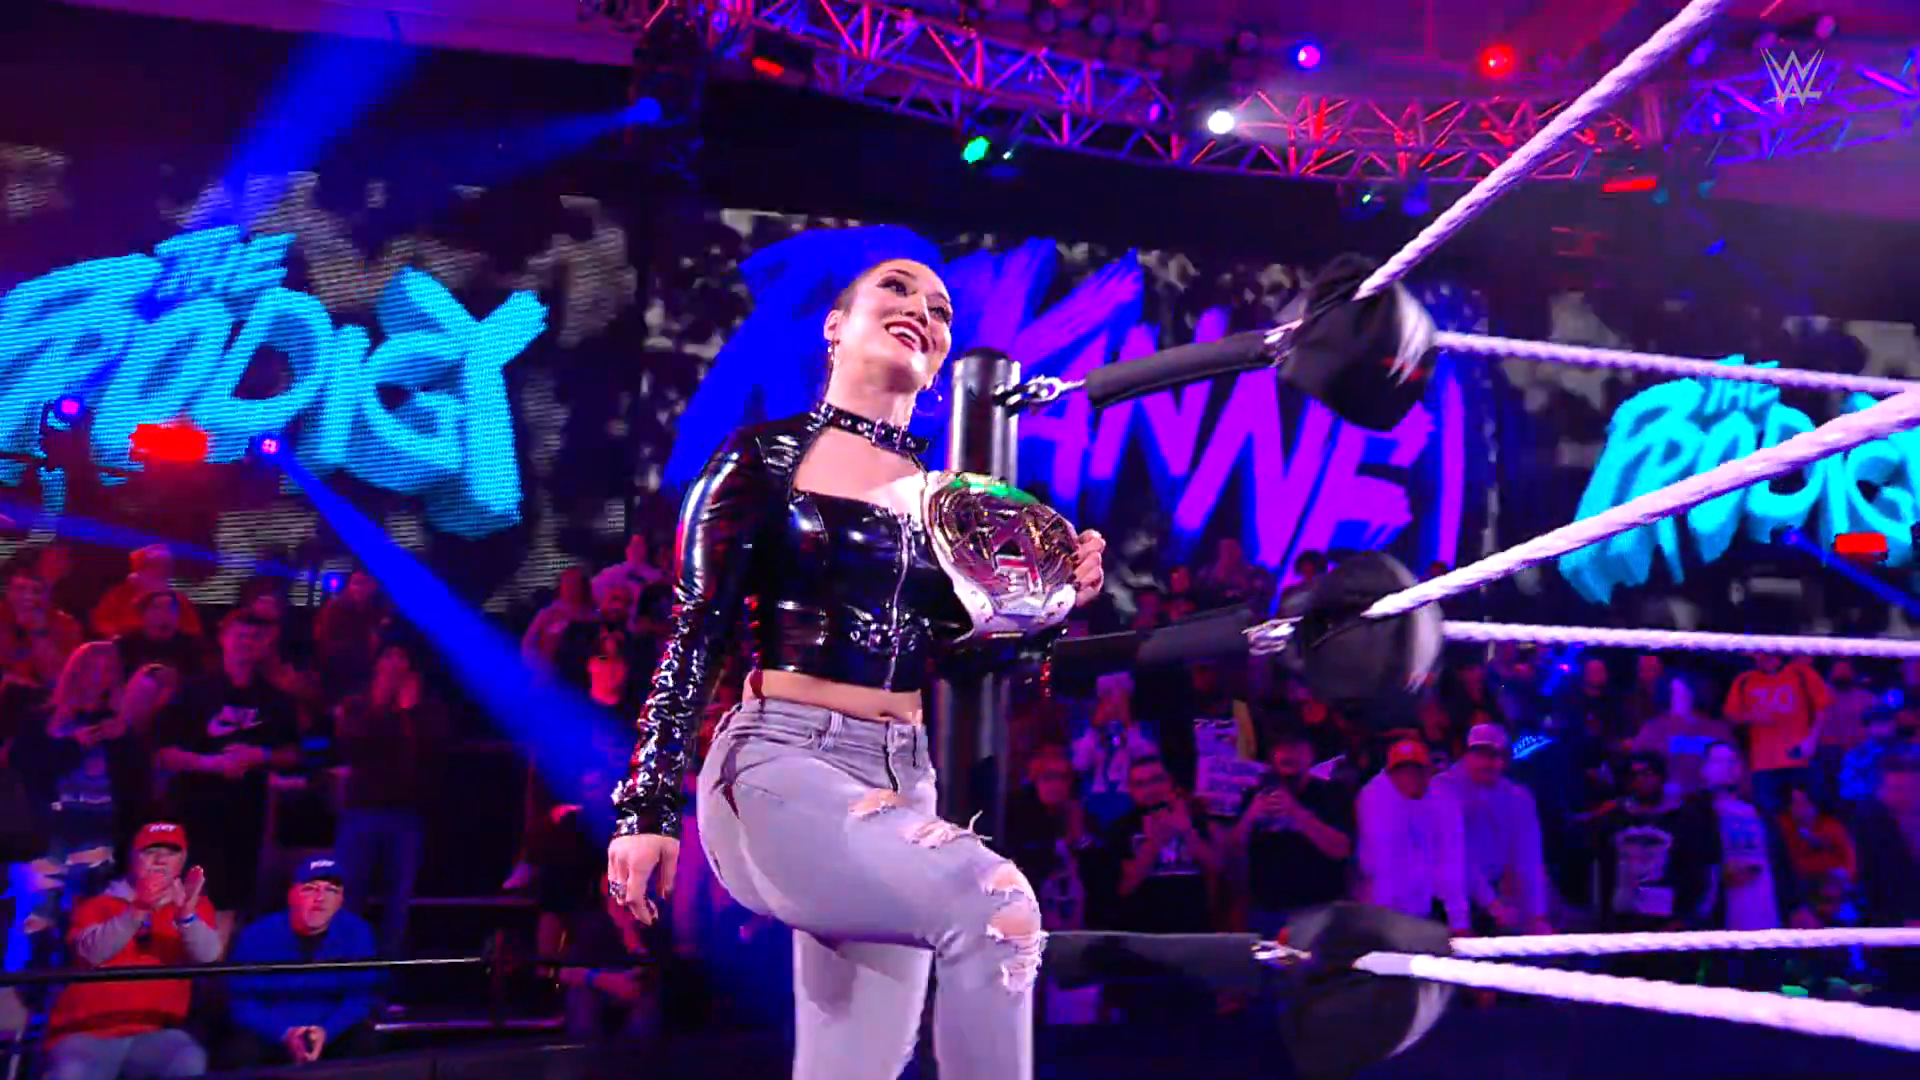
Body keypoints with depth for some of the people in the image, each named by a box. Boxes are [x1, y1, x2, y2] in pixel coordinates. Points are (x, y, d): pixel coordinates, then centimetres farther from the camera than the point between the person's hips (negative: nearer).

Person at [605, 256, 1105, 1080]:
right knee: (997, 906, -28)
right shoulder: (766, 456, 1)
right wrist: (649, 805, -11)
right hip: (782, 766, -6)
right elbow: (695, 635, -5)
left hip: (901, 779, 6)